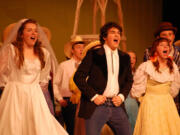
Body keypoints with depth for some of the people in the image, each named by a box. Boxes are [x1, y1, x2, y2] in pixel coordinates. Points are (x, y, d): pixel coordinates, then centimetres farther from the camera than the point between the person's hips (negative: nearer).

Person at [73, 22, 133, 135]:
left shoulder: (125, 57, 12)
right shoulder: (93, 54, -2)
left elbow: (129, 80, 21)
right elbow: (78, 77, -5)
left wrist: (122, 96, 3)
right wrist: (93, 96, -11)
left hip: (116, 105, 5)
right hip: (97, 106, -4)